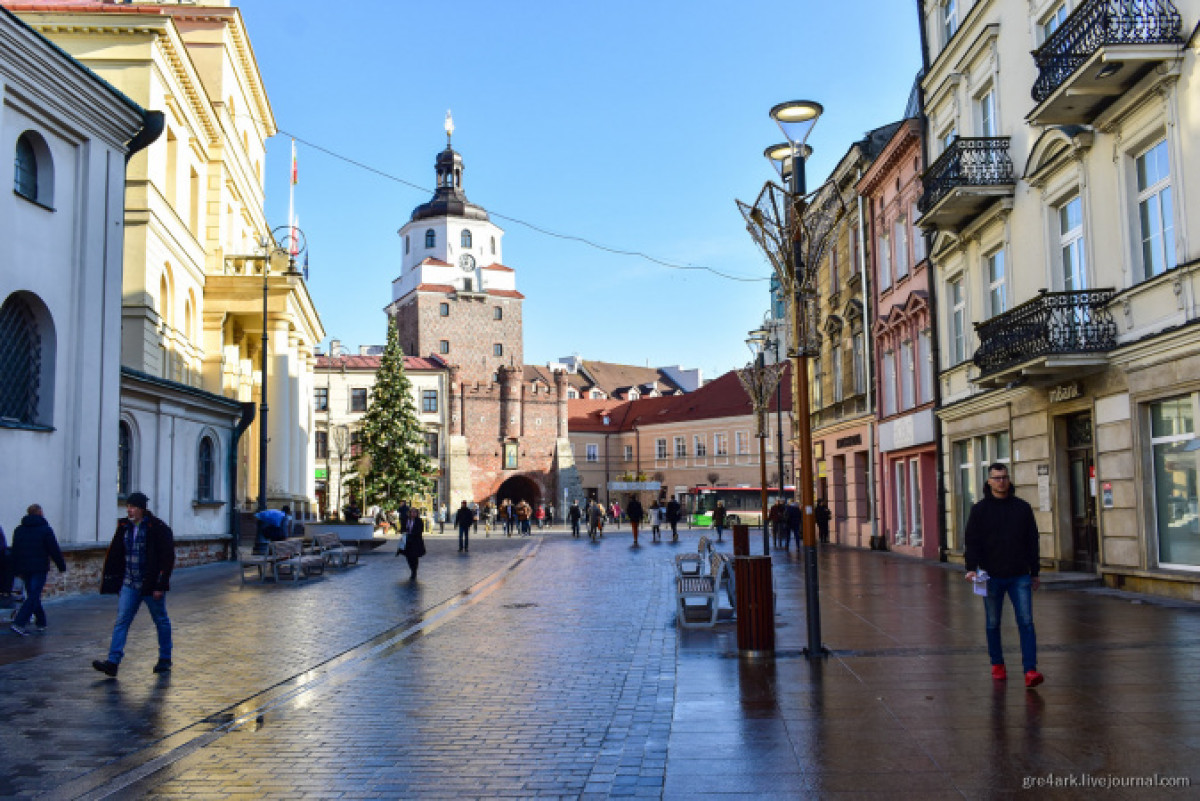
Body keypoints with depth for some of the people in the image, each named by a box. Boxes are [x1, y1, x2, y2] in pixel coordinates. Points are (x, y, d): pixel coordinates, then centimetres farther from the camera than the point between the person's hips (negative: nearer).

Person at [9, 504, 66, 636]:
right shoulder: (45, 529, -6)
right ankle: (18, 623, -17)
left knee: (32, 595, 15)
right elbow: (54, 550, -7)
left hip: (24, 569, 6)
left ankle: (41, 622, 21)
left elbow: (15, 552, 14)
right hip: (39, 569, -6)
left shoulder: (18, 530, 11)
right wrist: (62, 566, 2)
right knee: (33, 597, -7)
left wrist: (17, 570, 18)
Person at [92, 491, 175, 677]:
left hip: (151, 585, -5)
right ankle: (113, 662, -6)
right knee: (121, 621, -3)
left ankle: (165, 660, 21)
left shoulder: (158, 529, -11)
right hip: (129, 585, 5)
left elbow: (167, 559, -13)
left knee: (161, 621, 8)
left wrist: (160, 585, -17)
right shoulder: (124, 527, 7)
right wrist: (113, 582, 11)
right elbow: (115, 556, 14)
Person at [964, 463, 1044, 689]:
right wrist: (971, 568, -15)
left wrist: (1034, 572, 13)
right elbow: (972, 541, -3)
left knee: (1026, 622, -8)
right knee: (993, 623, 9)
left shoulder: (1022, 507, 8)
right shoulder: (980, 509, 2)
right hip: (991, 577, -1)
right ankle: (997, 664, 24)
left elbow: (1032, 541, 13)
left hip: (1019, 576, 1)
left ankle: (1030, 670, -10)